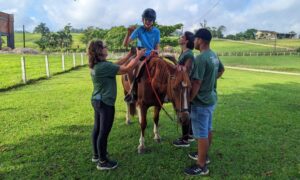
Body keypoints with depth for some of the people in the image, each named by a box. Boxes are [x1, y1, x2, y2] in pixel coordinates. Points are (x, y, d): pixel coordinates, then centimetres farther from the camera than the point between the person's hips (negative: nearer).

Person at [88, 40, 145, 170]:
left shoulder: (96, 65, 6)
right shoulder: (104, 66, -24)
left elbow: (117, 65, 13)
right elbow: (126, 69, -21)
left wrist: (129, 55, 12)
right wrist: (138, 56, -10)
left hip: (97, 101, 10)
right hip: (105, 103, -10)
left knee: (97, 129, 20)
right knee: (104, 132, 2)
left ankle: (96, 155, 37)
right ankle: (103, 162, 17)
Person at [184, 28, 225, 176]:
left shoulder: (200, 58, -23)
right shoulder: (214, 56, 6)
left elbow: (196, 83, -25)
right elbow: (221, 70, 25)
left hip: (201, 102, -10)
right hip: (211, 98, 10)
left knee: (201, 134, 1)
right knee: (208, 130, 21)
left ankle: (201, 166, 15)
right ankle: (204, 155, 39)